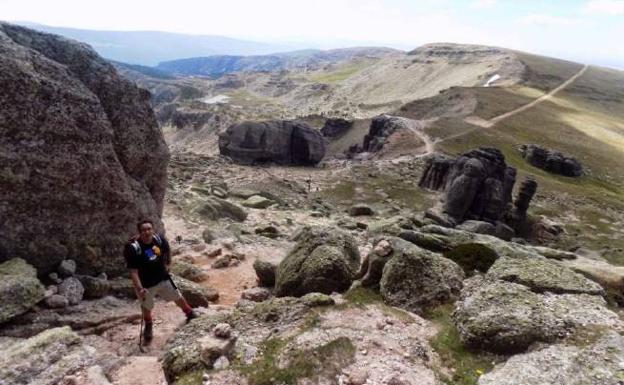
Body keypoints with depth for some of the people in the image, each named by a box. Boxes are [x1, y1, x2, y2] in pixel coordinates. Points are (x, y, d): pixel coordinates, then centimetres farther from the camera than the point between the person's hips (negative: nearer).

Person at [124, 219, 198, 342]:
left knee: (177, 297, 19)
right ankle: (148, 326, 50)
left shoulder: (159, 239, -16)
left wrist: (167, 264, 10)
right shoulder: (133, 248, -29)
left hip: (163, 278, 3)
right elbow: (133, 271, -26)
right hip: (146, 284, -3)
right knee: (146, 306, 19)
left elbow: (167, 250, 9)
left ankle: (189, 313, 47)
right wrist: (139, 288, -33)